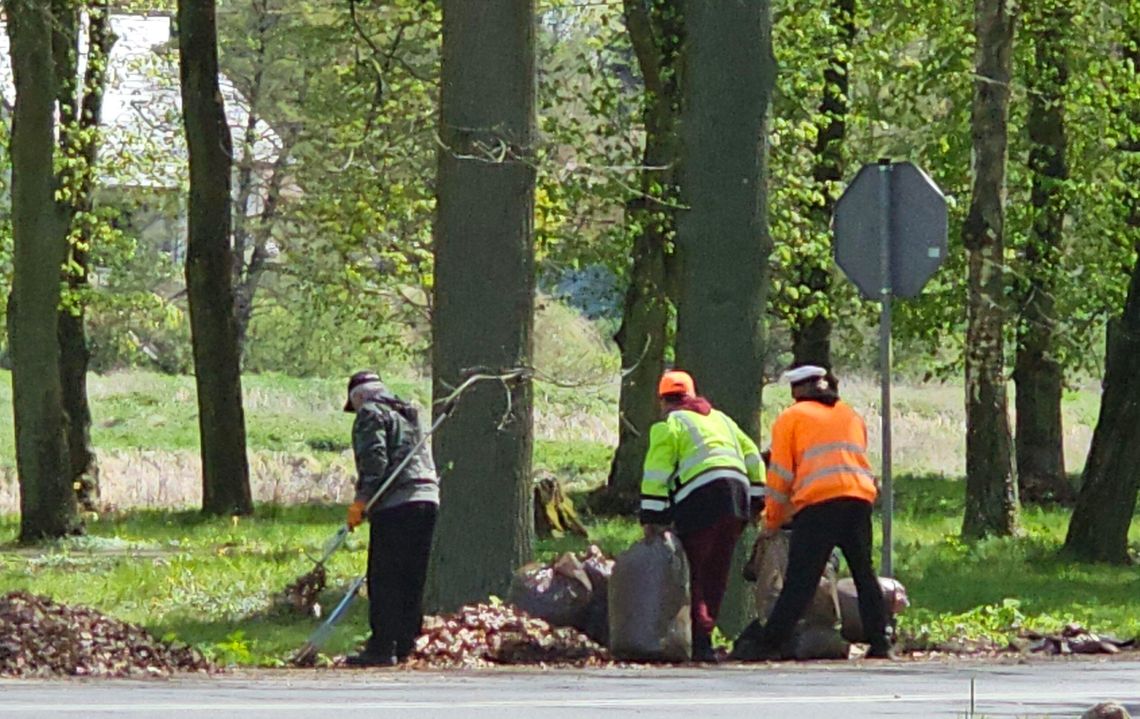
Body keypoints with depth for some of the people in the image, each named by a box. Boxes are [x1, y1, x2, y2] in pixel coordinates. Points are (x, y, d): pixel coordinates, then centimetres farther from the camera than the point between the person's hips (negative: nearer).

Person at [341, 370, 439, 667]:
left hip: (395, 505, -8)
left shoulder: (370, 414, 1)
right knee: (412, 578, 12)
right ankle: (406, 644, 15)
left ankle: (382, 648, -9)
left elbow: (374, 460, -12)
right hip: (428, 498, 8)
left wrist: (361, 500, -13)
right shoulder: (408, 415, 26)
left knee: (384, 580, -6)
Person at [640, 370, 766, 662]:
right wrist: (757, 500, 24)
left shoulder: (669, 425, 6)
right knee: (716, 575, 13)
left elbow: (657, 473, -3)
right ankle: (704, 634, 14)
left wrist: (652, 517, -4)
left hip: (701, 499, -6)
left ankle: (701, 641, -12)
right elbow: (751, 456, 25)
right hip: (737, 493, 6)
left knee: (693, 574, -3)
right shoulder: (720, 419, 28)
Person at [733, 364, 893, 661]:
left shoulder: (791, 417, 11)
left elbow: (780, 474, 7)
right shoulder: (850, 416, 27)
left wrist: (772, 521, 17)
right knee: (864, 574, 12)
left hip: (817, 503, -4)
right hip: (860, 499, 4)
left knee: (800, 580, -7)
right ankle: (880, 643, 8)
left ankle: (770, 643, -9)